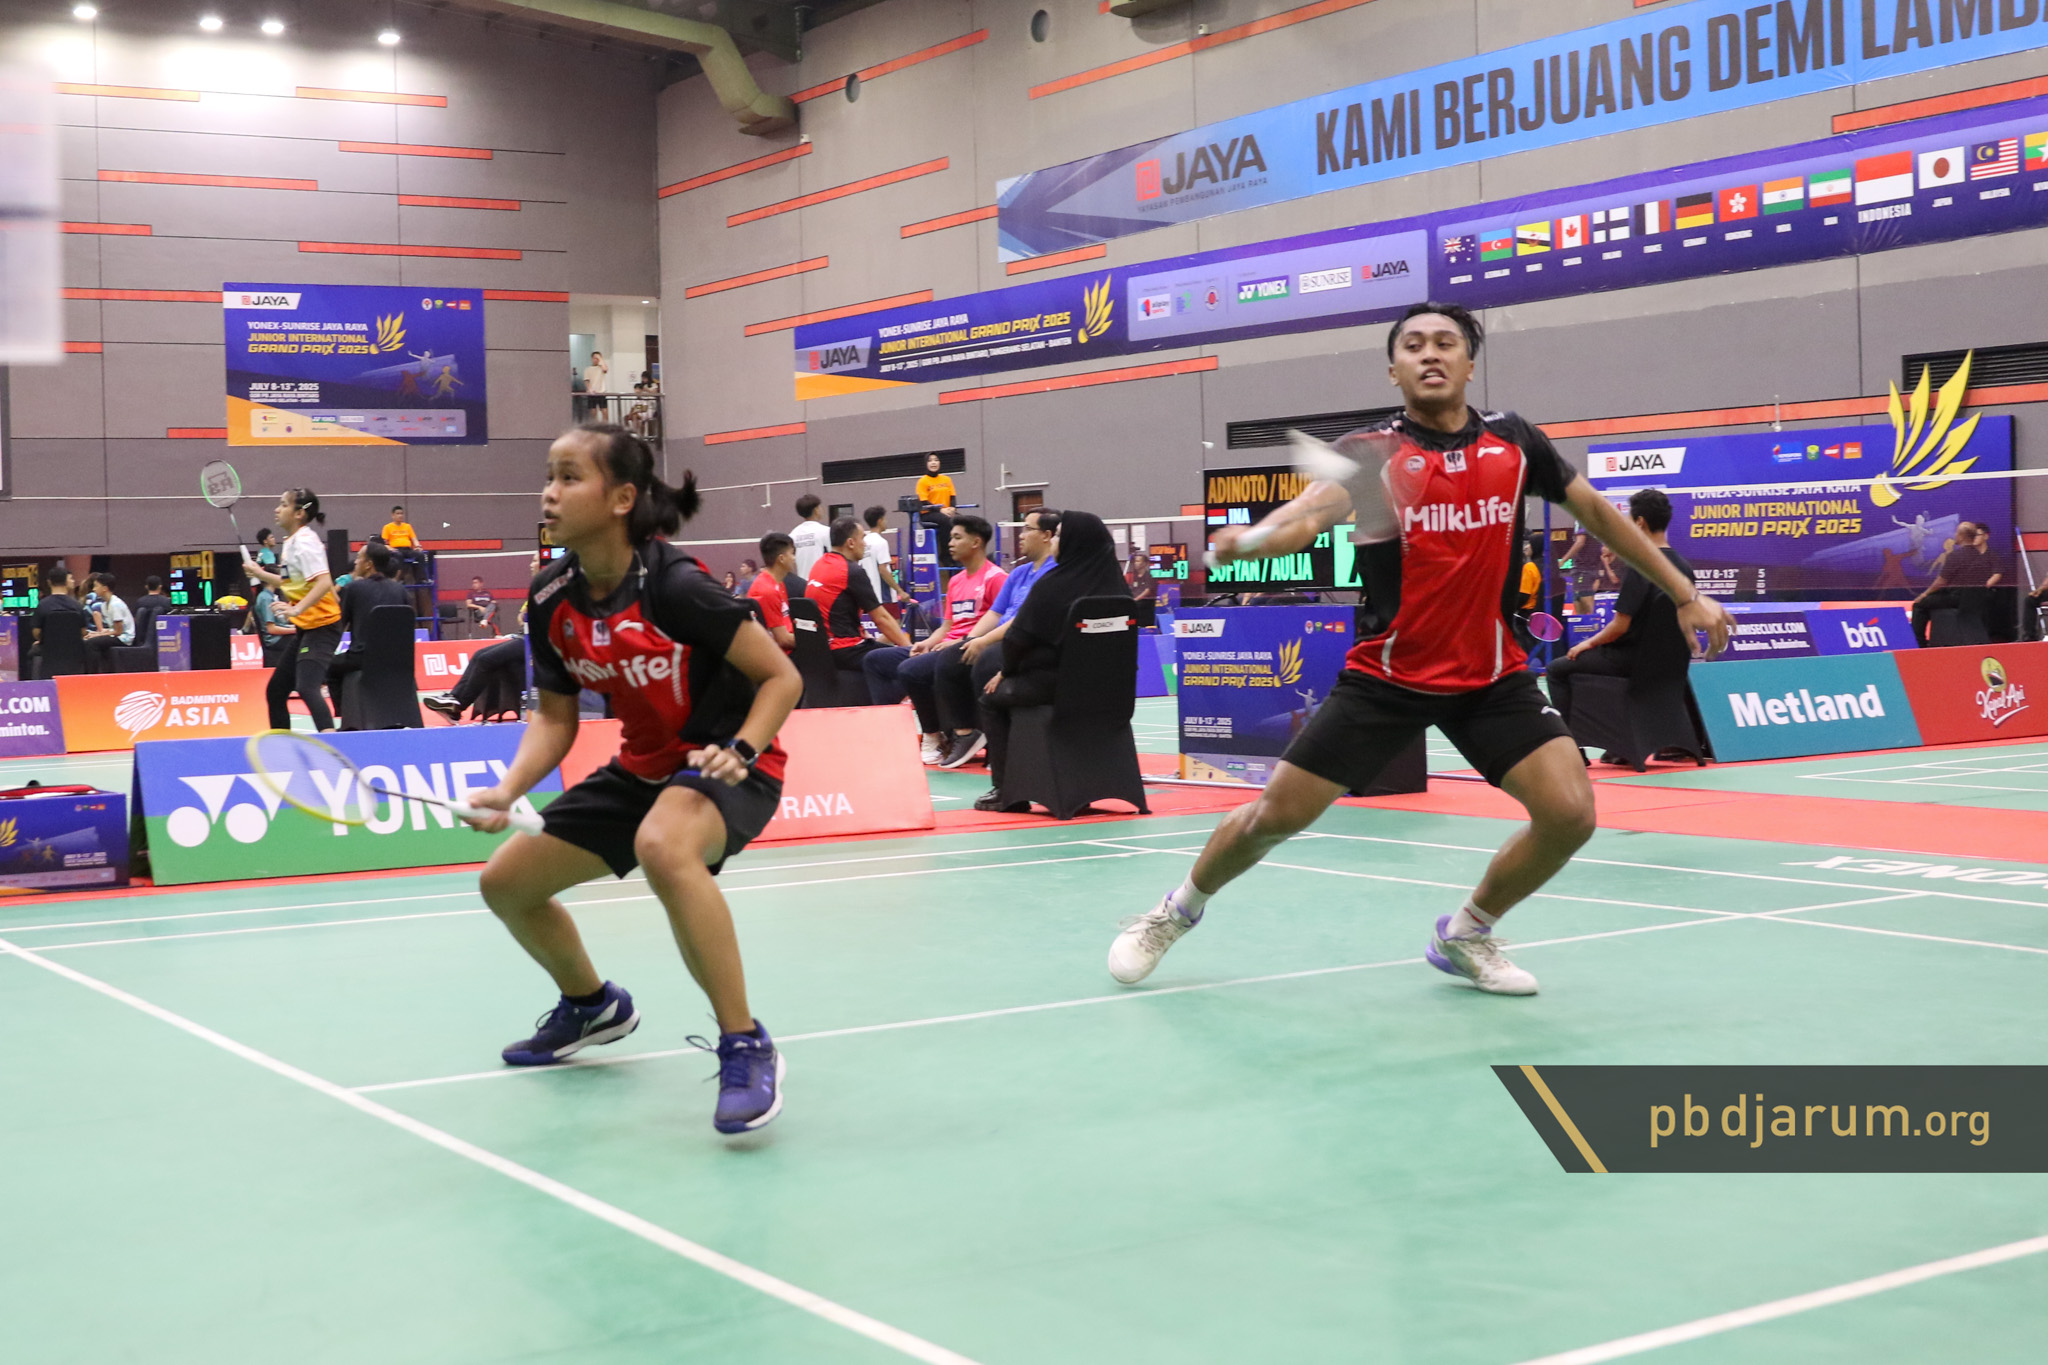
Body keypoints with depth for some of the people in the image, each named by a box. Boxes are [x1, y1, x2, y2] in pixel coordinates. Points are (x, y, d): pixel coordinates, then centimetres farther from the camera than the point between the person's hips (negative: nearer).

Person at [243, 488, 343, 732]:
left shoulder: (305, 541, -15)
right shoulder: (291, 542, 12)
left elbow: (324, 583, -26)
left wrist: (297, 609, -34)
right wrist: (260, 573, 19)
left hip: (321, 626, -10)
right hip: (305, 629, 10)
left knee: (307, 688, -26)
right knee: (276, 691, 14)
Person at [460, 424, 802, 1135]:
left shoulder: (673, 586, -25)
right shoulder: (551, 598, -6)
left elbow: (782, 676, -18)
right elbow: (555, 717, 4)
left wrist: (739, 750, -34)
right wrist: (508, 790, -12)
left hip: (727, 762, -8)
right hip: (642, 767, 8)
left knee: (662, 846, -42)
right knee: (506, 882, 11)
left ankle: (746, 1047, -29)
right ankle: (592, 1004, 42)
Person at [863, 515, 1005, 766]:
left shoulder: (995, 577, -8)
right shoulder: (955, 581, 21)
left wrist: (962, 642, -20)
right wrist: (928, 642, 2)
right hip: (945, 647, 10)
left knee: (910, 669, -30)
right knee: (875, 659, 2)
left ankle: (934, 737, -15)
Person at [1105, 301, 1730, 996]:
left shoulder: (1513, 441, 1)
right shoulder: (1373, 449, -8)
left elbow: (1596, 510, 12)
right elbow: (1311, 511, -27)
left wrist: (1686, 593, 13)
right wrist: (1252, 536, -50)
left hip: (1493, 678, 2)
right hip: (1385, 676, -2)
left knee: (1569, 813, -14)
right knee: (1274, 816, -3)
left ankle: (1466, 934, 13)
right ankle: (1177, 911, 27)